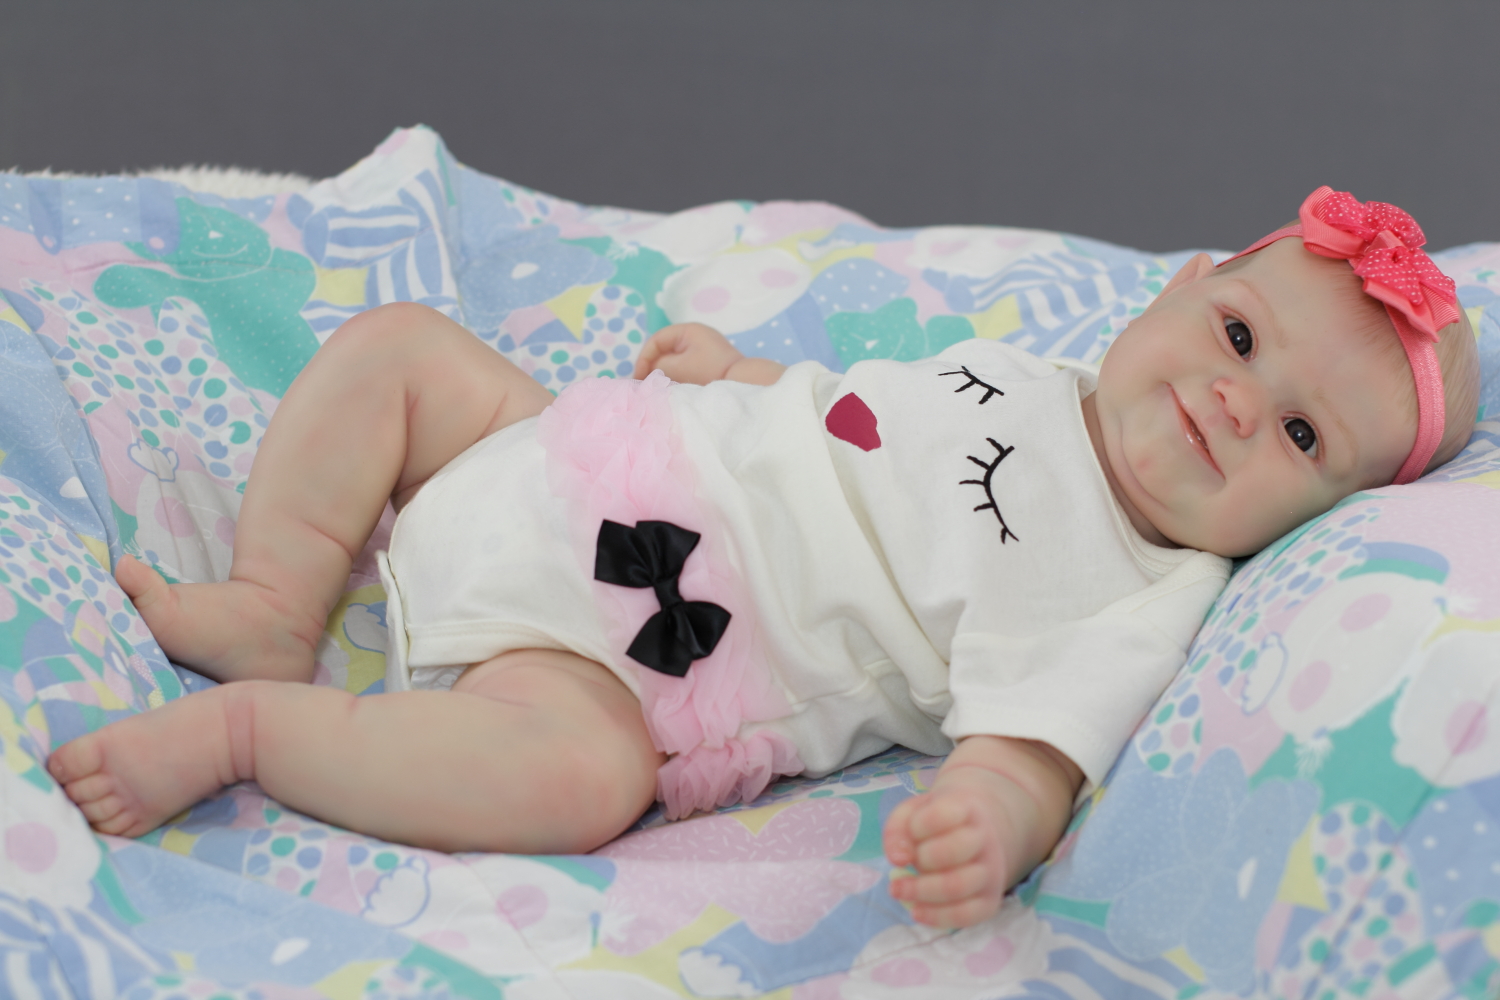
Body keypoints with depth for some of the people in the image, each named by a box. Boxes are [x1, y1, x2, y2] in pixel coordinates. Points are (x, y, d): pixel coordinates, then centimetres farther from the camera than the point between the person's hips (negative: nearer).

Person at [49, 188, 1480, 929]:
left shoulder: (1128, 602, -12)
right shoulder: (1029, 378, 10)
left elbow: (1028, 745, -26)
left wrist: (986, 833, -47)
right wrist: (743, 370, 18)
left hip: (602, 666, -7)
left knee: (574, 772, -38)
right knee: (393, 341, 8)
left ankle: (247, 725, -20)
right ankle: (275, 614, 5)